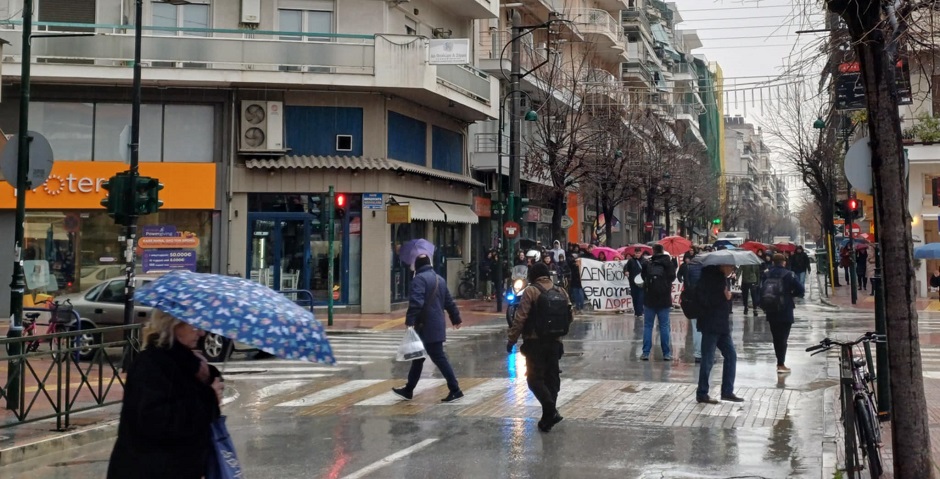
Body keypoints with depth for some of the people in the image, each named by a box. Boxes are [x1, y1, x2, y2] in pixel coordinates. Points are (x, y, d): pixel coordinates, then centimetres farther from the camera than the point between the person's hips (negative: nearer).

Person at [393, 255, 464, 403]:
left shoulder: (419, 279, -11)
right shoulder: (440, 279, 17)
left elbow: (416, 302, -24)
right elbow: (449, 302, 23)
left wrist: (409, 321, -28)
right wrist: (456, 318, 33)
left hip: (426, 327, -9)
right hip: (437, 325, 9)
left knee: (439, 358, -7)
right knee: (418, 357, 16)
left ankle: (455, 390, -8)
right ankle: (408, 390, 23)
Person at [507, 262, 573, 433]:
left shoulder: (531, 291, -9)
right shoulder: (561, 292, 9)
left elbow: (520, 318, -14)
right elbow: (569, 318, 14)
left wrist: (512, 339, -7)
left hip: (535, 342, -5)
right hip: (555, 342, 6)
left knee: (535, 378, -2)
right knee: (552, 379, 11)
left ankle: (551, 410, -20)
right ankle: (548, 418, 14)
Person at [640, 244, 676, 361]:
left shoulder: (647, 264, -6)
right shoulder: (668, 263, -5)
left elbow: (643, 277, 3)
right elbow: (672, 277, 2)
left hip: (649, 299, 0)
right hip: (664, 299, 0)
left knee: (647, 326, 7)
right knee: (664, 326, 5)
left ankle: (646, 352, 3)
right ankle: (666, 353, 6)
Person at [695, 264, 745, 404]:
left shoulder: (721, 277, 14)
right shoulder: (709, 275, -14)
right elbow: (704, 299, -23)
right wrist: (723, 297, -20)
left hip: (722, 325, 9)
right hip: (710, 325, -9)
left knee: (731, 355, 10)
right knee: (708, 359, -3)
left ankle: (727, 391, 18)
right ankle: (702, 394, 7)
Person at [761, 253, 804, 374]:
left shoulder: (766, 275, 2)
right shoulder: (789, 275, -8)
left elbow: (761, 291, 2)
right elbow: (800, 290, -11)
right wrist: (790, 294, 7)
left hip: (771, 312, 4)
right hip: (785, 311, -3)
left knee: (776, 338, 14)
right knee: (783, 338, -1)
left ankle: (780, 362, 21)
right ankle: (781, 364, -6)